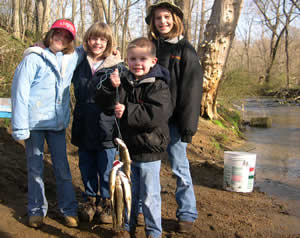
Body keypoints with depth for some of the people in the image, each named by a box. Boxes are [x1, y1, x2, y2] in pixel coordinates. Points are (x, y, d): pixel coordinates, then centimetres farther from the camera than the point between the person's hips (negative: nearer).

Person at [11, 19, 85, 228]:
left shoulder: (72, 58, 8)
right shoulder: (33, 58, -5)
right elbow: (20, 92, -8)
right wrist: (20, 127, -12)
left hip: (58, 122, 3)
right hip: (34, 123, -3)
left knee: (62, 167, 8)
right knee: (35, 168, 7)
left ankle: (69, 210, 18)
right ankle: (37, 210, 20)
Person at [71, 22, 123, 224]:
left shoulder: (117, 66, -3)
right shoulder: (79, 63, 7)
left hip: (107, 126, -3)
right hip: (84, 127, 4)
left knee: (106, 168, 7)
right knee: (86, 166, 14)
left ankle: (106, 202, 25)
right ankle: (90, 199, 32)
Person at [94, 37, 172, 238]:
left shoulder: (158, 85, -12)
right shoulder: (124, 81, 4)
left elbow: (157, 114, -26)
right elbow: (101, 100, 1)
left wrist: (127, 111, -26)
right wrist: (112, 86, -18)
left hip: (149, 149, -5)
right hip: (127, 146, 5)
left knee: (149, 195, 7)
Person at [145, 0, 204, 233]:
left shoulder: (186, 50, -3)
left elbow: (192, 89, -8)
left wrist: (188, 125, -13)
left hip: (173, 119, -4)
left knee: (179, 166, 2)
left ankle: (187, 213, 16)